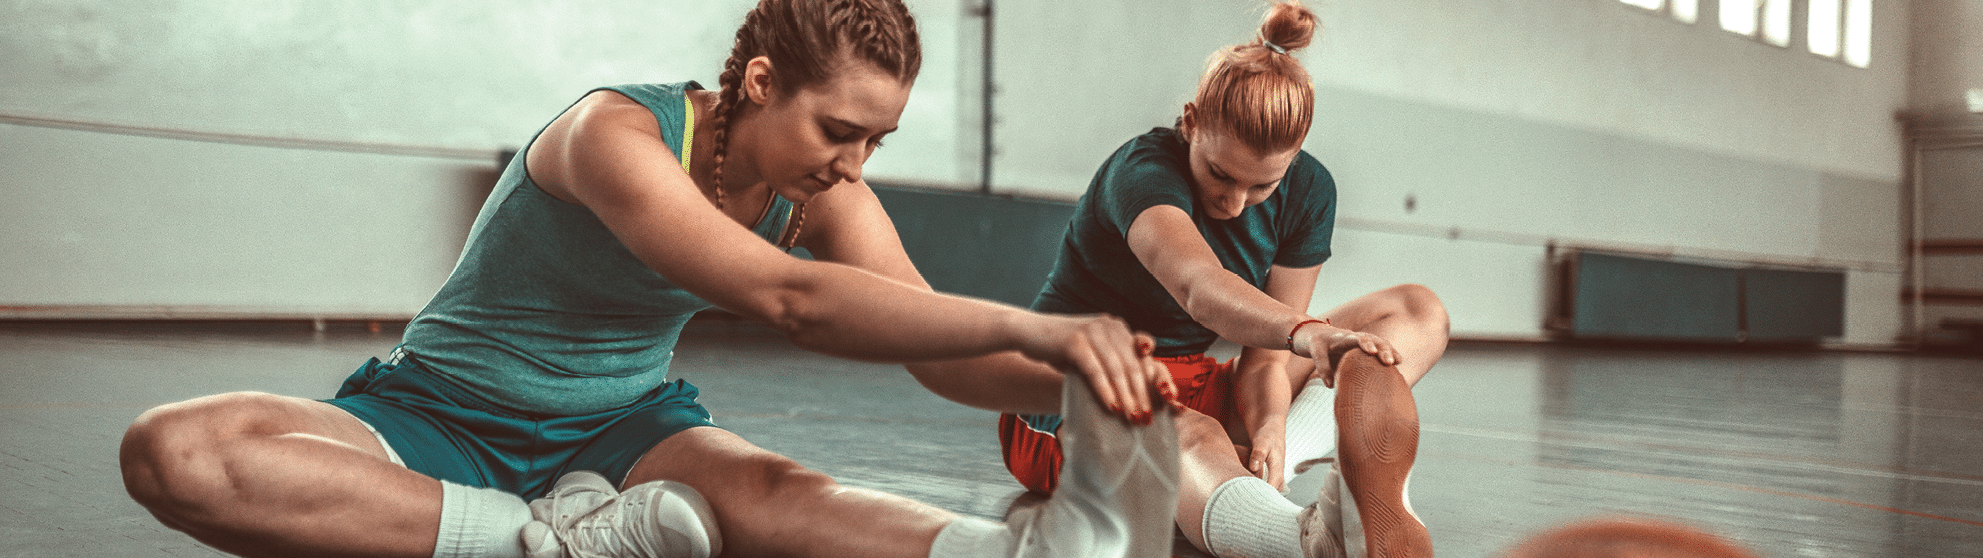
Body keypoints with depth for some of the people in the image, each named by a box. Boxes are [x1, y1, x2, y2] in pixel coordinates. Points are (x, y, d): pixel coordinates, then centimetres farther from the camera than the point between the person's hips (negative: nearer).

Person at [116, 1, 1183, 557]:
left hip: (619, 432, 3)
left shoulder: (825, 197, -5)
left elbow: (936, 338, -15)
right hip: (444, 419, -2)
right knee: (171, 452, -31)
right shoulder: (617, 135, -25)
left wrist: (1072, 370, -35)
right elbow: (787, 298, -39)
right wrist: (1026, 325, -46)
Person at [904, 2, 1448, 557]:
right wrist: (1302, 331, -64)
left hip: (1190, 391, 7)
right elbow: (1199, 286, -46)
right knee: (1193, 440, -44)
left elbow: (1264, 355, -8)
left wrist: (1270, 424, -30)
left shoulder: (1306, 192, -4)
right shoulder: (1142, 171, -23)